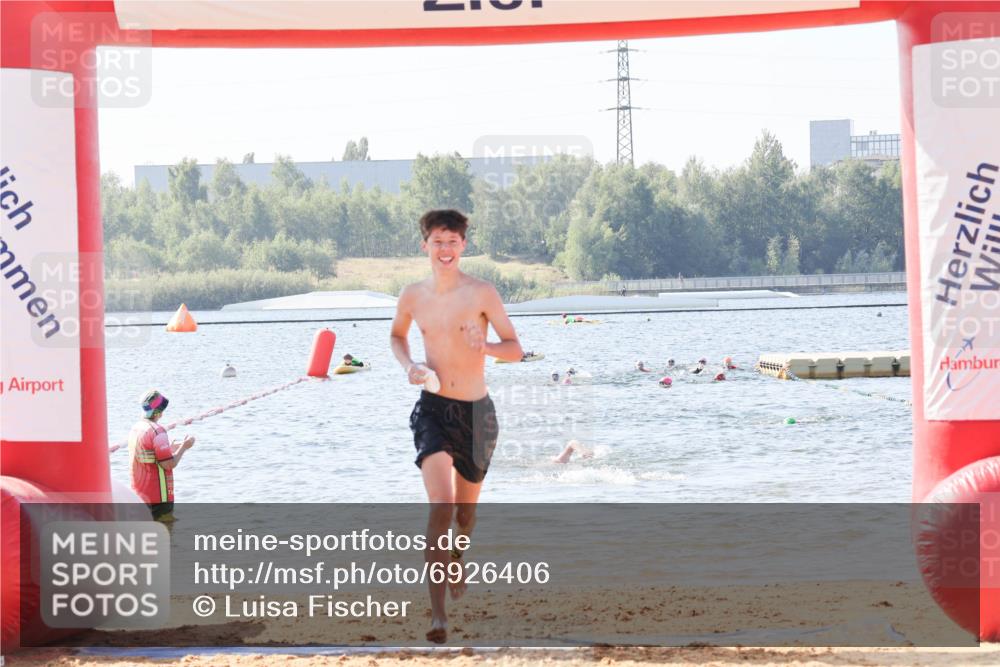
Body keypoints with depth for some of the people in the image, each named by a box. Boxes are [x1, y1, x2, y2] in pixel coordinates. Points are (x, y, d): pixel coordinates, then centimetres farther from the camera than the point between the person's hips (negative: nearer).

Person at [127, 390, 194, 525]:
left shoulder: (135, 428, 10)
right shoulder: (157, 431, -17)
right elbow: (169, 464, -20)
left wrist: (171, 448, 18)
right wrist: (184, 447, -8)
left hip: (139, 495, 8)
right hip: (158, 498, -8)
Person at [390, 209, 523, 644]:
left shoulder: (482, 293, -7)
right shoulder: (413, 296, 1)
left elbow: (515, 349, -5)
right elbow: (397, 335, 22)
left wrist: (484, 347, -26)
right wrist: (408, 366, 1)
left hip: (476, 412, 1)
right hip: (433, 409, 0)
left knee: (466, 511, 17)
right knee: (440, 504, -19)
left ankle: (457, 564, 52)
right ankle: (438, 614, -23)